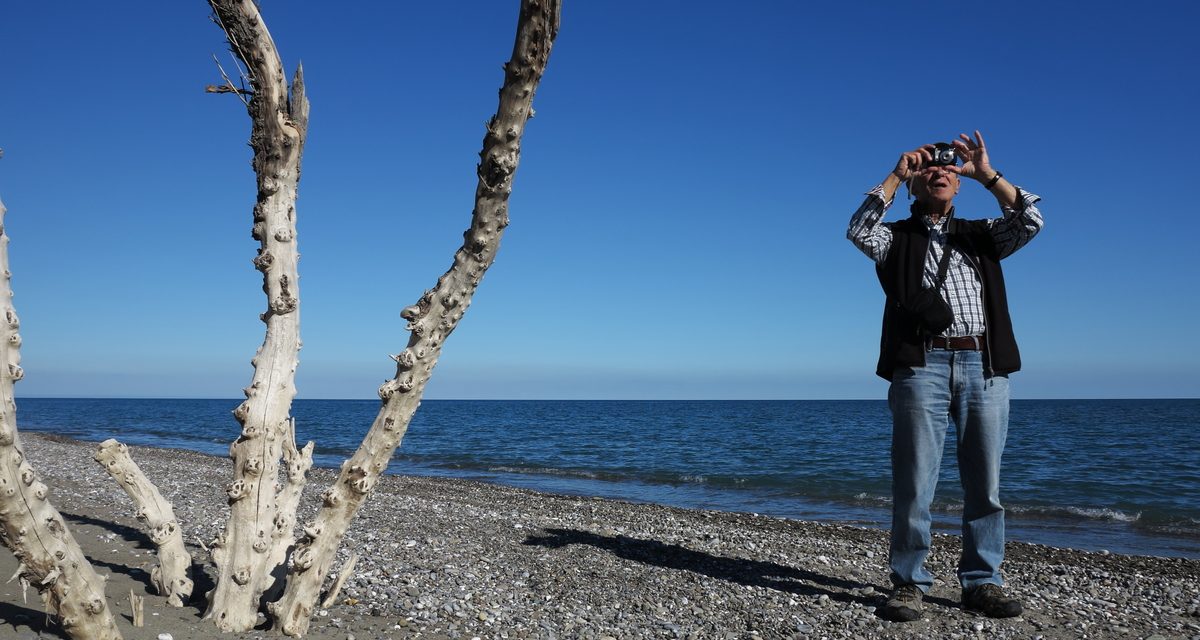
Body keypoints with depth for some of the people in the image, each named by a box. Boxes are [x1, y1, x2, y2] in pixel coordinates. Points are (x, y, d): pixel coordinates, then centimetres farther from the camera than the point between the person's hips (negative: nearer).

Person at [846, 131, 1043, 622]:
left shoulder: (982, 235, 21)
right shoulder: (896, 239, 14)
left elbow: (1030, 222, 4)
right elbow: (859, 230, -7)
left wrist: (986, 173, 2)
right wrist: (896, 174, -1)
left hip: (985, 367, 3)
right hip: (921, 366, -3)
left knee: (984, 485, 6)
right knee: (913, 484, -4)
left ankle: (982, 582, 15)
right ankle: (908, 583, 5)